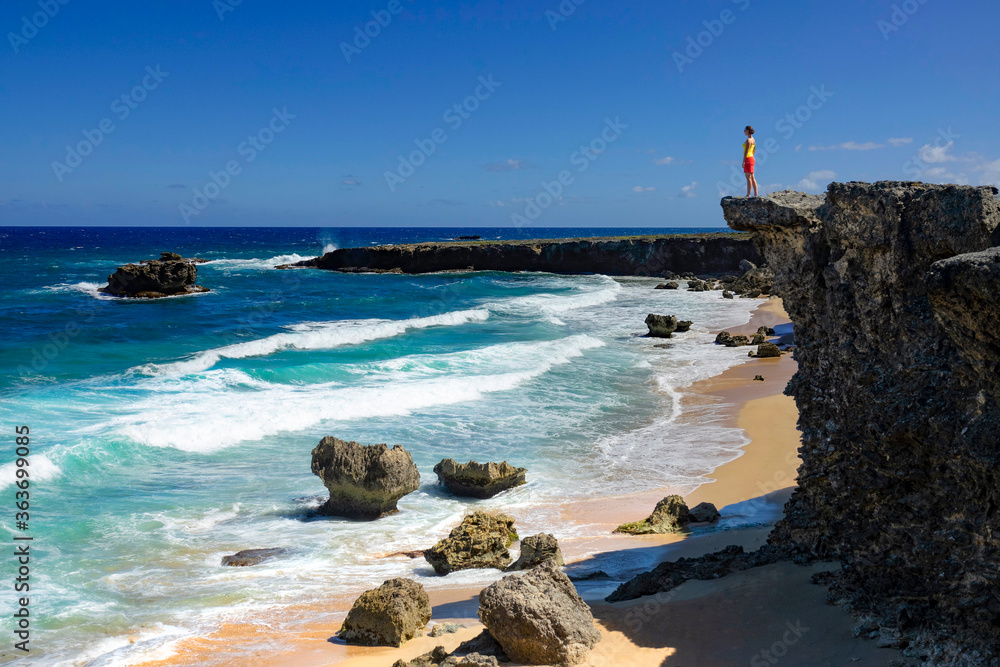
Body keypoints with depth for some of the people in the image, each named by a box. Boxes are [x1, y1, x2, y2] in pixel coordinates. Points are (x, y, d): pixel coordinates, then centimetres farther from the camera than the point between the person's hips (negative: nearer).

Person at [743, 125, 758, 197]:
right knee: (752, 178, 9)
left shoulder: (748, 140, -12)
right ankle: (755, 194, 8)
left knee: (748, 177, -11)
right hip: (752, 158, 10)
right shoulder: (753, 139, 17)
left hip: (748, 159, -10)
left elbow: (746, 151, -18)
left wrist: (743, 161, -19)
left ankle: (748, 195, -14)